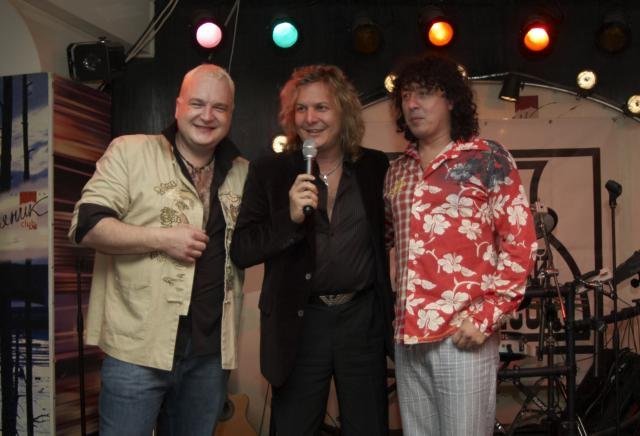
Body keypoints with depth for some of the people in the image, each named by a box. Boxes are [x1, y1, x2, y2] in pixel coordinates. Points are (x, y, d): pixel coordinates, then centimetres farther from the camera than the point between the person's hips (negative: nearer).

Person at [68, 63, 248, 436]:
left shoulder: (242, 172, 11)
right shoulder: (130, 151, -2)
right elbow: (86, 225, -8)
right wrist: (161, 238, -17)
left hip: (212, 351, 5)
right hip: (139, 349, -4)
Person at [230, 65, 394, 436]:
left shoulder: (376, 167, 2)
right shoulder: (269, 172, -3)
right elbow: (241, 251, -8)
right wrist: (290, 217, -23)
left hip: (364, 320, 2)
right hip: (300, 323, -1)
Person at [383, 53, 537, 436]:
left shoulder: (487, 159, -3)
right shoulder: (398, 170, 13)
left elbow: (520, 242, -7)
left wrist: (486, 317, -13)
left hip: (462, 334, -5)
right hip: (407, 335, 5)